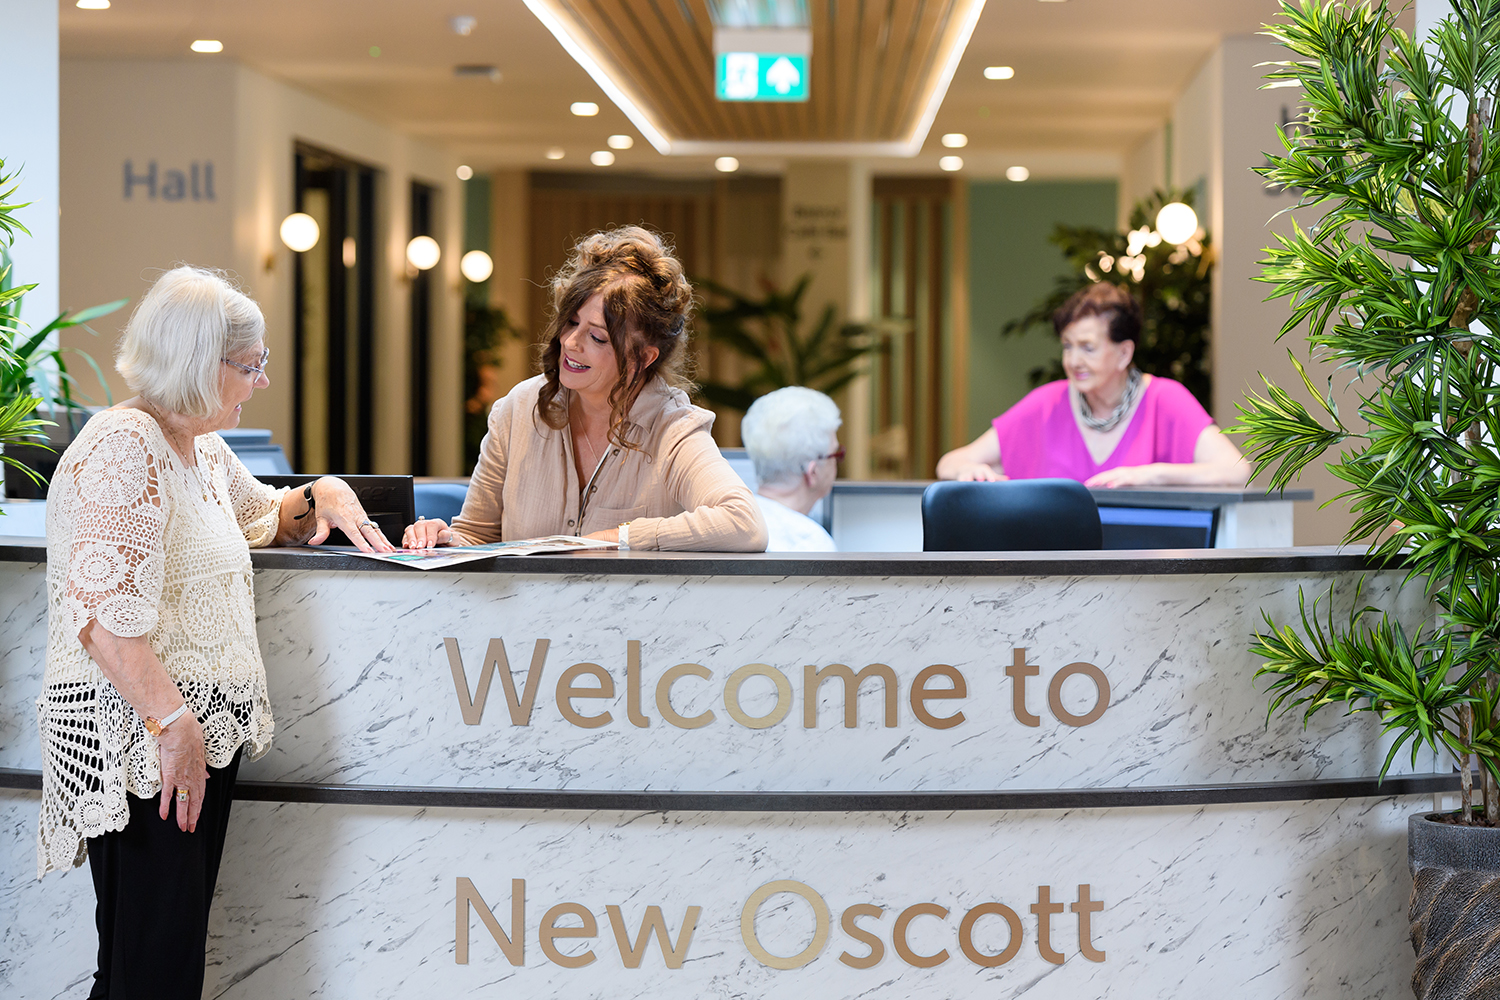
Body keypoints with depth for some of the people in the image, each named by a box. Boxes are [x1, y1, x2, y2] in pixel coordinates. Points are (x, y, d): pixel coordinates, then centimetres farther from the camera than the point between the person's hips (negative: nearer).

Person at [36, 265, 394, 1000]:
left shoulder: (203, 448, 18)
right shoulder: (123, 446, -13)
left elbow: (262, 515, 39)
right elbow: (105, 614, -22)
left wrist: (324, 494, 18)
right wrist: (172, 722, -25)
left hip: (199, 730, 10)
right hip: (136, 736, -10)